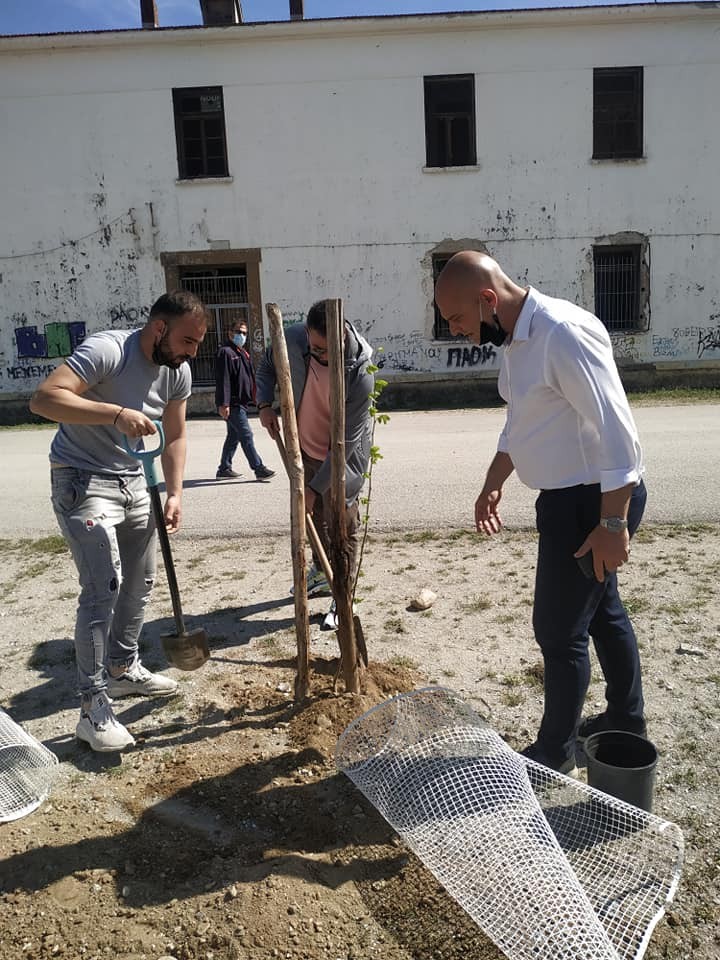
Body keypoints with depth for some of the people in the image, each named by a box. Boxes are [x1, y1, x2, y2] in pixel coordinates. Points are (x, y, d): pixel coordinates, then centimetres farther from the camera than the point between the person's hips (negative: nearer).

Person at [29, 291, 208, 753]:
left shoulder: (179, 372, -1)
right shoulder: (106, 351, -24)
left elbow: (175, 436, 8)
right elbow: (43, 398, -34)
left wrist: (175, 493, -2)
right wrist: (115, 413, -42)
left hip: (132, 479, 8)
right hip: (82, 481, -8)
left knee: (141, 581, 14)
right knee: (104, 587, -15)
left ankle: (123, 669, 34)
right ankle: (94, 709, -6)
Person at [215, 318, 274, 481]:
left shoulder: (243, 353, 20)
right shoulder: (226, 352, -10)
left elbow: (250, 378, 26)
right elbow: (223, 380, -18)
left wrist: (253, 397, 22)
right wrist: (223, 403, -24)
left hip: (241, 403, 10)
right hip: (232, 404, -10)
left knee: (233, 436, 13)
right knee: (246, 435, -10)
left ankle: (224, 469, 21)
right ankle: (259, 469, -8)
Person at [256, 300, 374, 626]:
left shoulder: (361, 372, -32)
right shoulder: (292, 339, -20)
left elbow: (346, 440, -28)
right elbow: (267, 365, 5)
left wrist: (316, 486, -26)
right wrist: (264, 404, -11)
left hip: (342, 456, -5)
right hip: (304, 447, 5)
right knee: (313, 514, 22)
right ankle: (320, 571, 46)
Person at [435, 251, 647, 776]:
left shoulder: (564, 333, -24)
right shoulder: (517, 339, 7)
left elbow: (616, 431, -26)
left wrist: (613, 523, -25)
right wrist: (493, 484, 20)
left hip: (594, 500, -10)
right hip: (568, 497, 10)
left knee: (560, 629, 1)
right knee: (601, 609, 22)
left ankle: (555, 752, 21)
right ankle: (627, 719, 42)